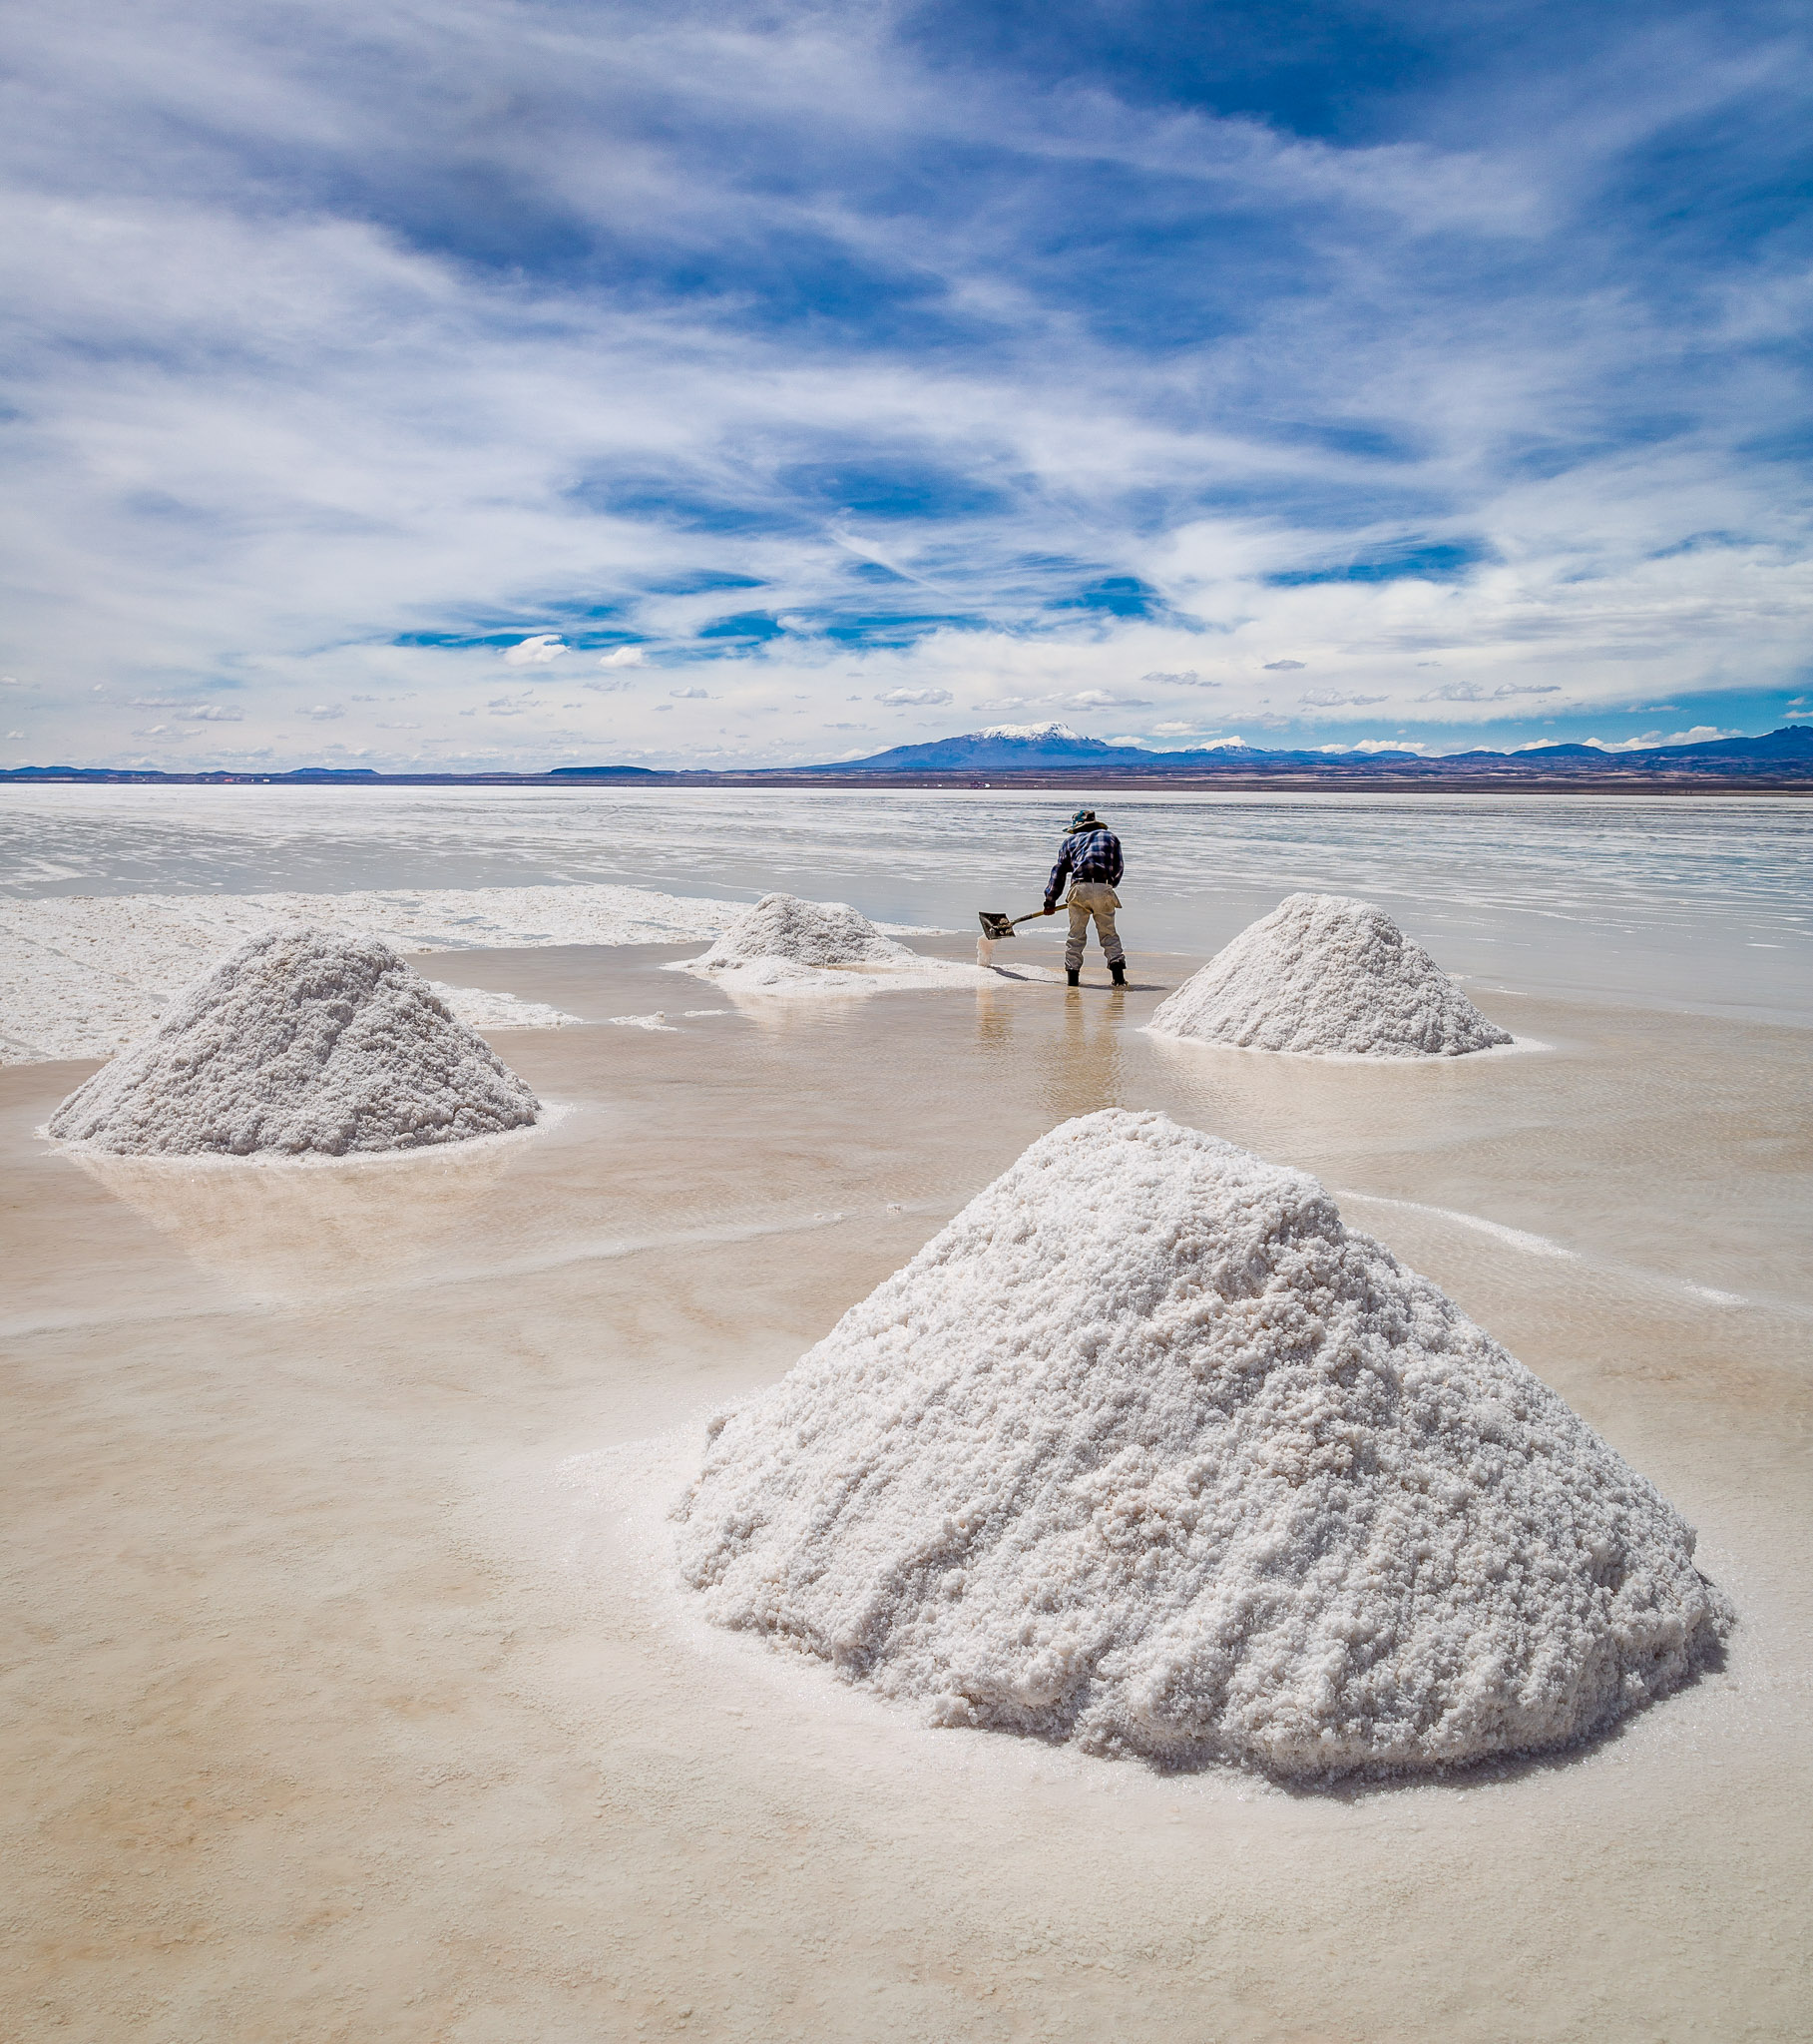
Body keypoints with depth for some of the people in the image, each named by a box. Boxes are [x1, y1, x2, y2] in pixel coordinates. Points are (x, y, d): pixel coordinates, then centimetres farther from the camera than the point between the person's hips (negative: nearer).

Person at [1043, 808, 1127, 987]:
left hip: (1079, 889, 0)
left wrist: (1050, 901, 25)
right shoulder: (1110, 837, 25)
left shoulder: (1070, 840, 24)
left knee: (1076, 933, 9)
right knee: (1108, 932, 9)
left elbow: (1059, 871, 21)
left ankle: (1072, 976, 5)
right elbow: (1119, 868, 21)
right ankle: (1118, 975, -4)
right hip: (1104, 888, 0)